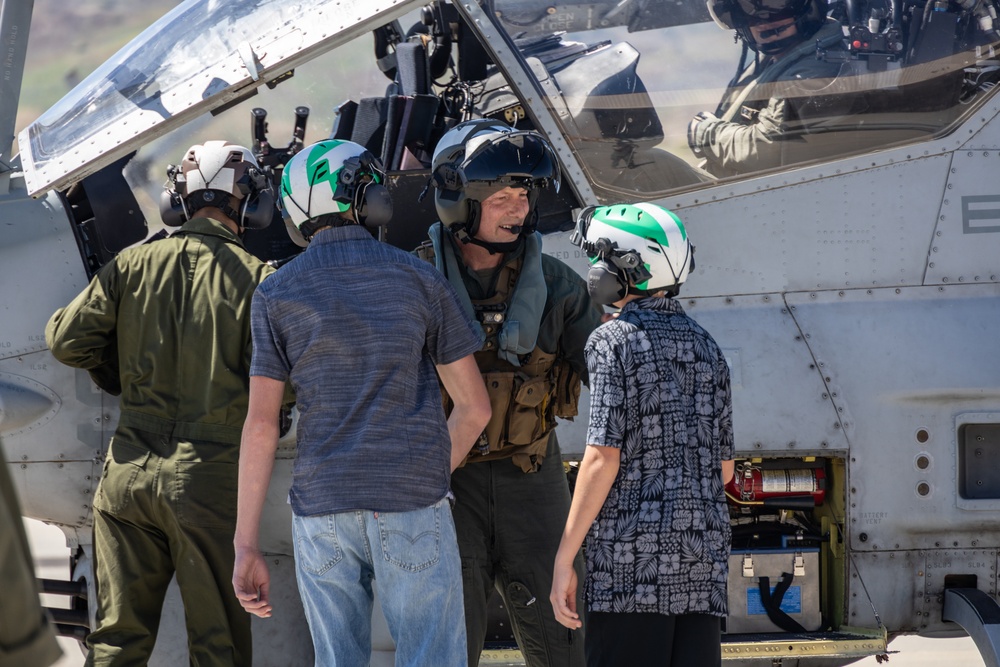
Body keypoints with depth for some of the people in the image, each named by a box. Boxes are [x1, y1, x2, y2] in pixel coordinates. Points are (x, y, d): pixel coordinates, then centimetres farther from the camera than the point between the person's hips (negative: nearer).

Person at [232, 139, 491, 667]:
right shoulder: (419, 280, 2)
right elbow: (474, 405, 3)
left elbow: (260, 425, -4)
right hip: (413, 509, -2)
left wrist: (246, 548, -3)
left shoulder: (276, 294, 2)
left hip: (322, 510, 2)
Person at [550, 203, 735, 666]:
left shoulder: (615, 341, -5)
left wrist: (563, 559, -10)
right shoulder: (704, 345, 15)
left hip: (634, 549, -6)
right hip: (704, 547, 6)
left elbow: (603, 458, -12)